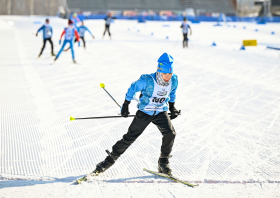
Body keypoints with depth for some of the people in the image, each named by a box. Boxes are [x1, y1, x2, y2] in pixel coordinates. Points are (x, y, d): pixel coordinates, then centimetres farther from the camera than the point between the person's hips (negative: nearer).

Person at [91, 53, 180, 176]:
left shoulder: (174, 80, -12)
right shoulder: (147, 80, -25)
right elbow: (133, 88, -8)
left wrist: (172, 108, 15)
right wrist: (125, 105, -3)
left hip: (161, 112, 3)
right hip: (144, 112, -3)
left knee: (170, 133, -20)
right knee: (130, 137, -2)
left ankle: (163, 163, -2)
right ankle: (110, 160, 12)